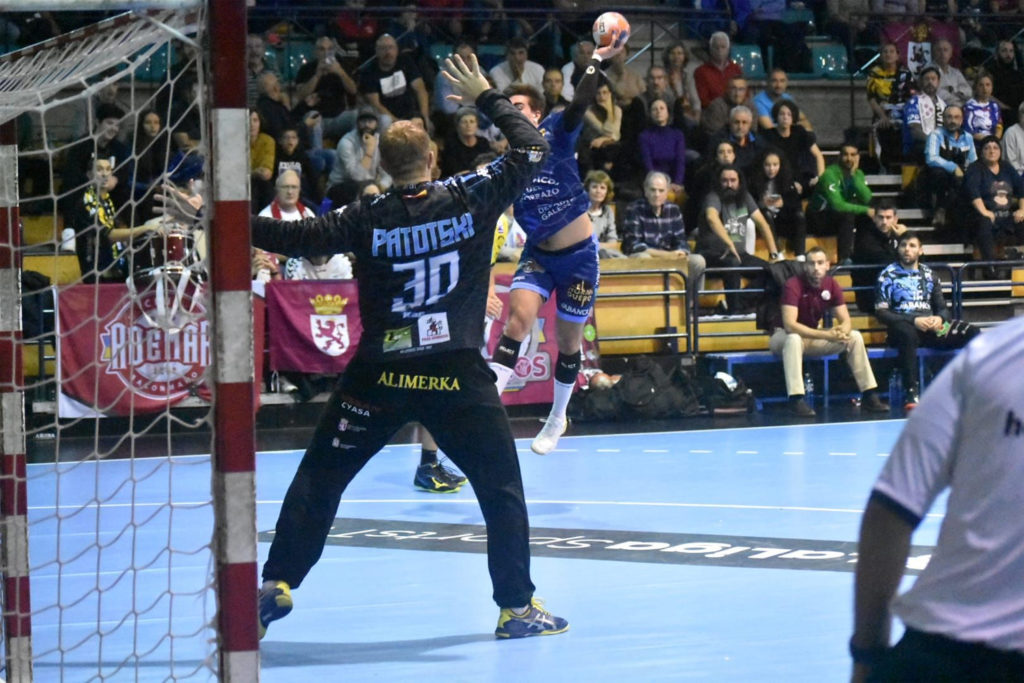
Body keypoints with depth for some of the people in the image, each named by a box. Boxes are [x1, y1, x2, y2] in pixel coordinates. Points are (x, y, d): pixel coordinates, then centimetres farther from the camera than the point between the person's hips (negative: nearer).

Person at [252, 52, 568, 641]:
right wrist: (486, 97, 16)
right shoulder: (472, 199, -5)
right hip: (458, 376, -1)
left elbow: (297, 239, 2)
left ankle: (277, 586, 13)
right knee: (502, 488, 10)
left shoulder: (368, 219, -3)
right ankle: (517, 608, 9)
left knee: (319, 478, 14)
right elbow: (533, 149, 5)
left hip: (380, 377, 1)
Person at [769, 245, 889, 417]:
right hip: (784, 337, -6)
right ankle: (796, 399, -43)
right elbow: (789, 325, -35)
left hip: (813, 336, 6)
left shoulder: (832, 285, -6)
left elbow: (846, 322, -5)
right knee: (794, 339, -41)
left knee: (855, 337, -8)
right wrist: (826, 335, -39)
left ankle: (869, 396, -5)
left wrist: (842, 331, -32)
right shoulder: (793, 285, -24)